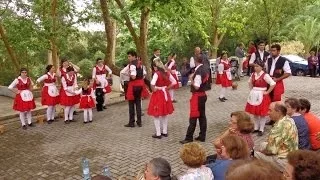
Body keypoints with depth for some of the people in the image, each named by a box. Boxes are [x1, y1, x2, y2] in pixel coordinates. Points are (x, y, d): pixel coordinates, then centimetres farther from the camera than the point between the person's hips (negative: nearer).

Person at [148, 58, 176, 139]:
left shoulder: (156, 73, -18)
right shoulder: (167, 73, 1)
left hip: (158, 94, -7)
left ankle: (158, 133, 7)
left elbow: (152, 84, -33)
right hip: (165, 94, 7)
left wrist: (154, 89, -15)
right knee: (165, 114, 17)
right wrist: (167, 88, 9)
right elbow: (174, 82, 6)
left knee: (156, 115, 4)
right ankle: (165, 132, 25)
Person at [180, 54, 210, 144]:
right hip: (203, 95, 10)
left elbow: (196, 87, -24)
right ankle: (202, 136, 22)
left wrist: (191, 78, -13)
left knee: (193, 117, -3)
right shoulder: (205, 70, 8)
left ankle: (189, 138, 4)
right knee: (202, 116, 14)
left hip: (197, 96, -10)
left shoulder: (198, 72, -21)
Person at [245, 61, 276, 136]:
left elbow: (273, 84, -20)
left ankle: (261, 129, 12)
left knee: (262, 113, 2)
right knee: (255, 112, 13)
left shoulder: (265, 75, -15)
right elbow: (250, 82, 24)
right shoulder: (253, 74, 5)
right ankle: (256, 128, 26)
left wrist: (267, 92, -15)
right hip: (254, 96, 7)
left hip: (262, 96, -6)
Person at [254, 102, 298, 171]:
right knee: (263, 144, 24)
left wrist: (262, 151, -2)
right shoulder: (289, 120, 4)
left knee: (254, 155, -7)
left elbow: (271, 150, -21)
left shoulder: (280, 126, -26)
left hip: (283, 161, -10)